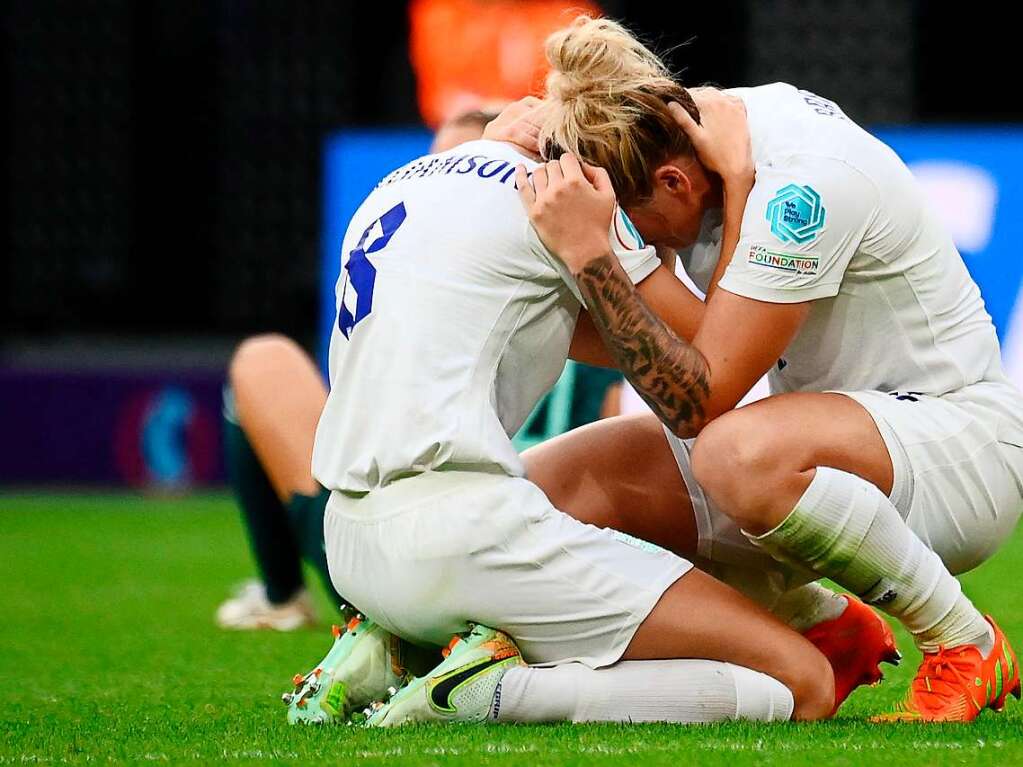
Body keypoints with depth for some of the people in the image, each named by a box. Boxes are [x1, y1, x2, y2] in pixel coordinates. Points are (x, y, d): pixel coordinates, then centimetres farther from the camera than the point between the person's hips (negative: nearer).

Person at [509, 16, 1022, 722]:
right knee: (556, 480, -10)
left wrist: (588, 254, -33)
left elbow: (696, 401, -29)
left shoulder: (806, 187, -28)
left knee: (742, 454, -41)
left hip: (965, 434, -9)